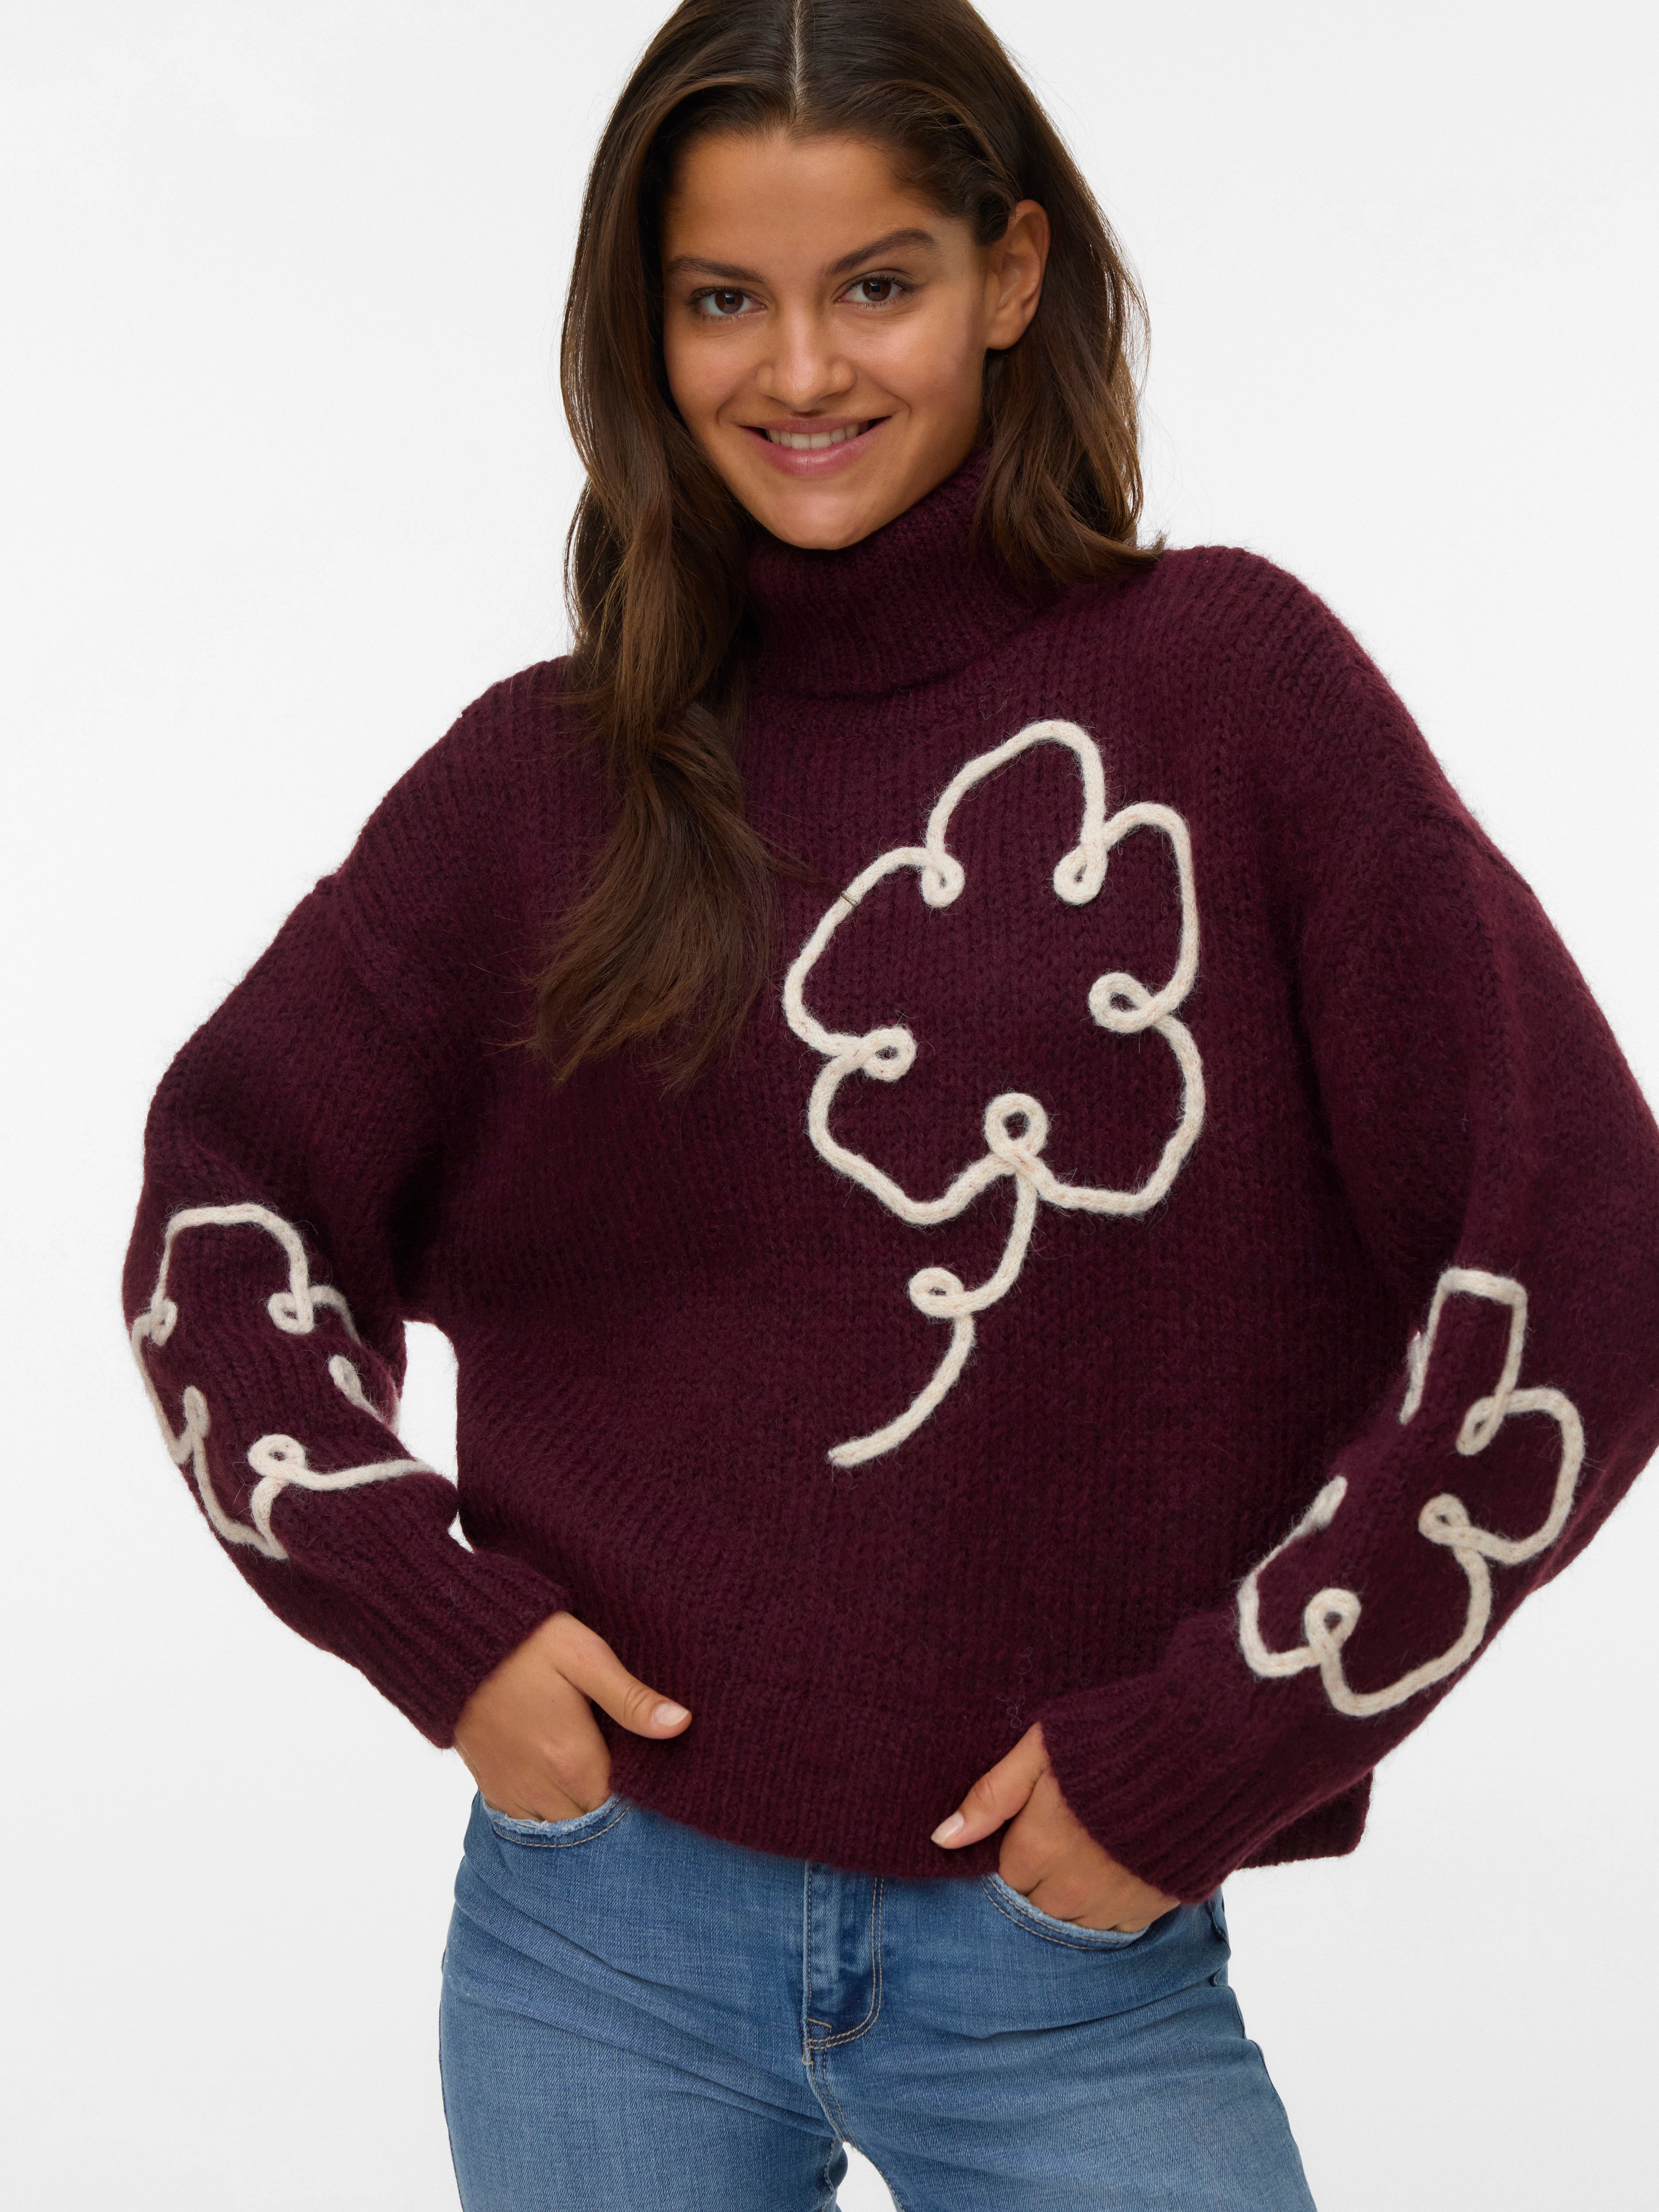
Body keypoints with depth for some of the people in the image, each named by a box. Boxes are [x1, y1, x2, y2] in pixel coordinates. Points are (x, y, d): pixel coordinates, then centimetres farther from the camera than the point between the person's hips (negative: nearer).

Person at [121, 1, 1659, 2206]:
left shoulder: (1228, 683, -5)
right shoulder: (554, 773, 2)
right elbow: (225, 1194, 10)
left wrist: (1204, 1752, -9)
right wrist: (421, 1611, -4)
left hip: (1066, 1965, -2)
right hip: (603, 1946, 2)